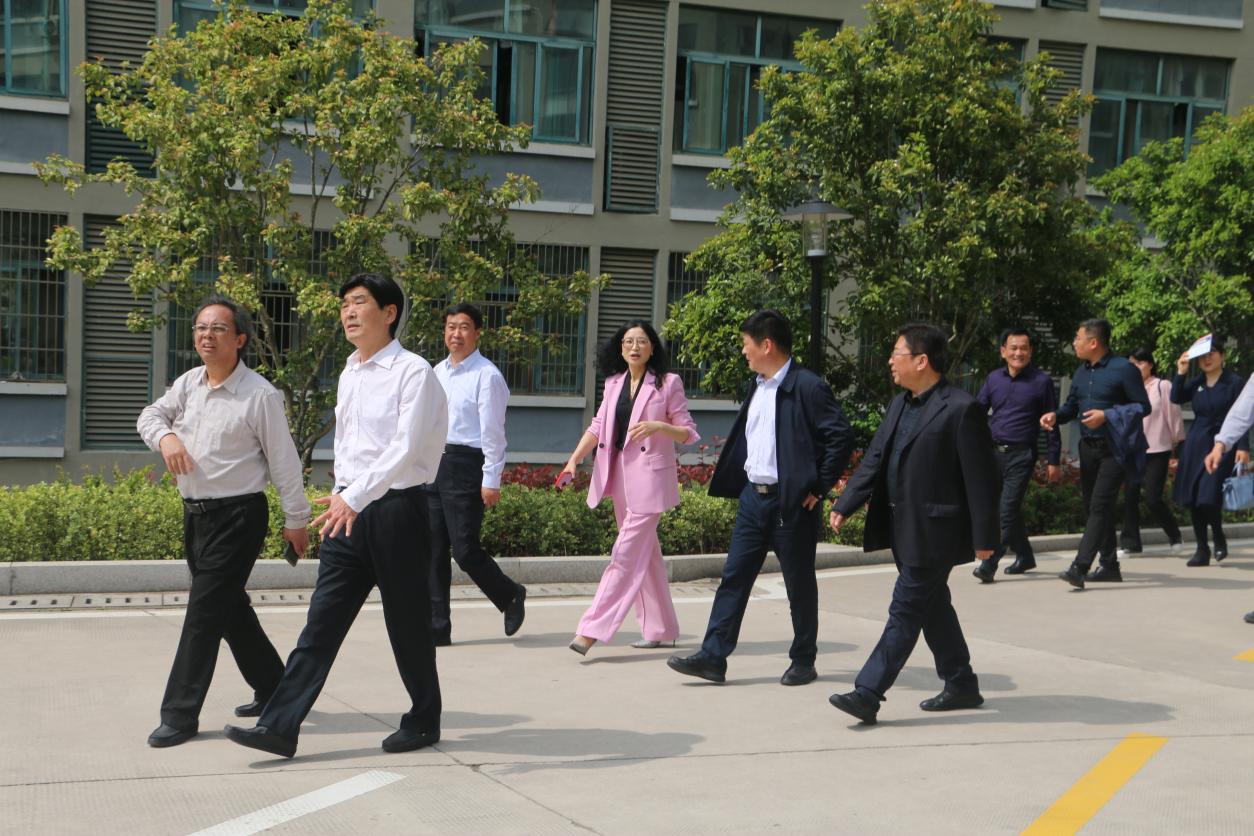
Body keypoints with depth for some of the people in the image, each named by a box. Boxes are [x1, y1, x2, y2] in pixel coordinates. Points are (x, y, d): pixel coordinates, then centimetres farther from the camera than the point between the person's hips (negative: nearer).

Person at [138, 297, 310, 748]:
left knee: (205, 610, -8)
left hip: (238, 516, -8)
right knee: (230, 609, 16)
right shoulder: (189, 384, 7)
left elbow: (284, 460, -8)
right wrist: (165, 436, -6)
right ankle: (273, 689, 32)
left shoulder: (260, 395, -12)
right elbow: (150, 415, 18)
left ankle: (180, 715, -1)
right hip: (195, 512, 8)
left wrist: (296, 519, -4)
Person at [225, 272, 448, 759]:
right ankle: (279, 726, 2)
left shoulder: (412, 372, -11)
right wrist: (340, 497, 16)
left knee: (407, 623, 5)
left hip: (396, 507, -7)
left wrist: (356, 498, -28)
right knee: (322, 620, 3)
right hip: (349, 510, 7)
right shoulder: (348, 375, 13)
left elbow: (405, 448, -21)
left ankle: (424, 721, 23)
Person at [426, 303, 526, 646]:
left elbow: (493, 431, -12)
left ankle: (511, 596, 21)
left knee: (465, 548, -6)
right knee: (434, 550, 7)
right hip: (433, 463, 7)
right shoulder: (438, 372, 15)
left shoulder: (487, 375, -8)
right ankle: (437, 628, 14)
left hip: (466, 464, -7)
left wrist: (491, 480, -15)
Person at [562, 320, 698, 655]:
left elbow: (688, 433, -3)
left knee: (626, 554, -10)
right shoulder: (614, 383, 12)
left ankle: (592, 630, -14)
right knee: (645, 553, 13)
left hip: (650, 477, -7)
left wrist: (658, 426, -21)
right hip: (619, 475, 7)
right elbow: (598, 426, 11)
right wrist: (575, 458, -2)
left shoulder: (668, 383, -3)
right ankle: (660, 629, 22)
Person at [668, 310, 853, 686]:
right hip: (753, 496, 8)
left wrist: (819, 488, -14)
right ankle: (713, 657, 6)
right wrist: (732, 481, 13)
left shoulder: (807, 387, -13)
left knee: (799, 584, 5)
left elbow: (841, 436, -17)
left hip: (791, 501, -8)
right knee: (734, 577, 4)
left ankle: (803, 660, 19)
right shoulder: (758, 386, 13)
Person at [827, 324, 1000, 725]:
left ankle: (867, 694, -7)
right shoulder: (900, 405, 12)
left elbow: (981, 478, -14)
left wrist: (984, 537, -14)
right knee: (933, 608, 17)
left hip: (933, 532, -9)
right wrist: (845, 506, 3)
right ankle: (961, 685, 29)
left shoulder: (962, 409, -14)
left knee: (906, 611, -7)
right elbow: (874, 459, 13)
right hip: (904, 528, 9)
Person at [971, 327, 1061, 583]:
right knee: (1008, 509, 12)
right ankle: (1024, 556, 29)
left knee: (1008, 508, -12)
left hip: (1022, 454, -5)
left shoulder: (1041, 381, -1)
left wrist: (1053, 461, -2)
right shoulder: (994, 379, 10)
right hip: (993, 453, 5)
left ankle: (990, 563, -14)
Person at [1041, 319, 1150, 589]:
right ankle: (1109, 565, 22)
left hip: (1113, 448, -8)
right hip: (1087, 447, 8)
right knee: (1093, 507, 11)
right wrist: (1056, 416, -2)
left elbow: (1143, 407, -10)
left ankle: (1080, 567, -21)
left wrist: (1106, 415, -20)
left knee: (1100, 506, -14)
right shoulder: (1081, 372, 13)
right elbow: (1072, 405, 19)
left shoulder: (1123, 369, -9)